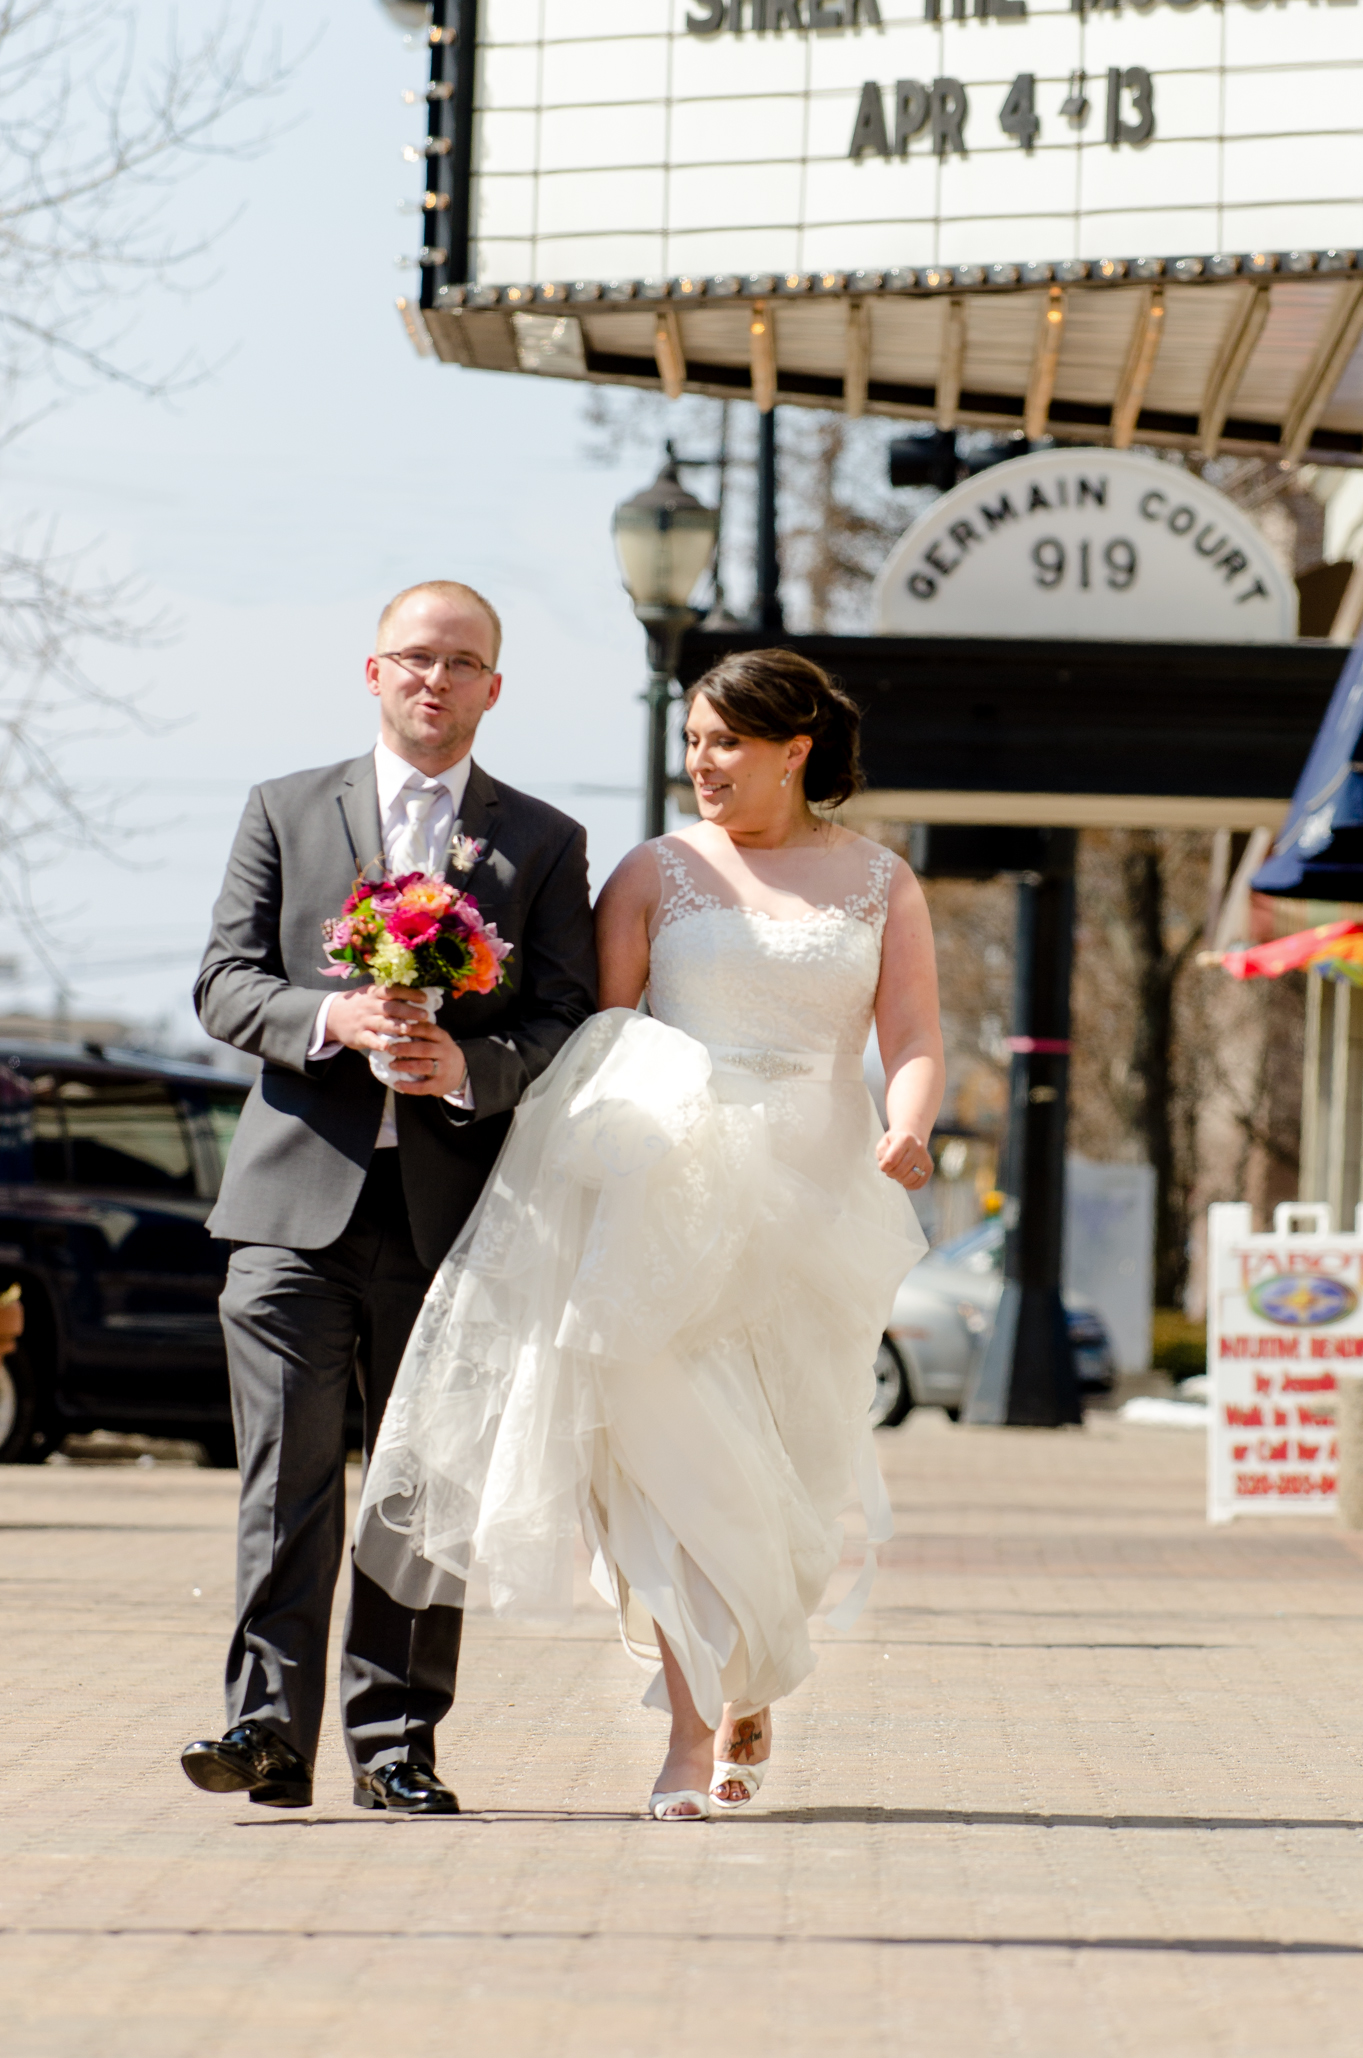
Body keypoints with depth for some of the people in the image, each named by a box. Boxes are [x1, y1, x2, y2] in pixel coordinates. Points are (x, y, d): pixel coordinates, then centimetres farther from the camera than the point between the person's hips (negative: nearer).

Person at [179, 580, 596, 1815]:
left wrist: (468, 1065, -17)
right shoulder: (286, 814, 12)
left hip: (454, 1212, 0)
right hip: (299, 1198, 0)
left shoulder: (544, 843, 11)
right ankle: (270, 1728, -11)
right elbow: (224, 984, 5)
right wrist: (332, 1018, -14)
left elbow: (565, 1028, 3)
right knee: (287, 1477, -8)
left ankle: (395, 1738, 9)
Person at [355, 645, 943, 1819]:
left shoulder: (879, 883, 11)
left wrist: (909, 1127, -18)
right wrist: (580, 1182, -10)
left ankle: (754, 1690, 30)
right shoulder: (657, 874, 8)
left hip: (816, 1204, 1)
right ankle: (694, 1734, -14)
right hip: (669, 1195, -1)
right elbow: (597, 1040, 4)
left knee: (789, 1468, 6)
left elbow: (914, 1039, 3)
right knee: (676, 1452, -13)